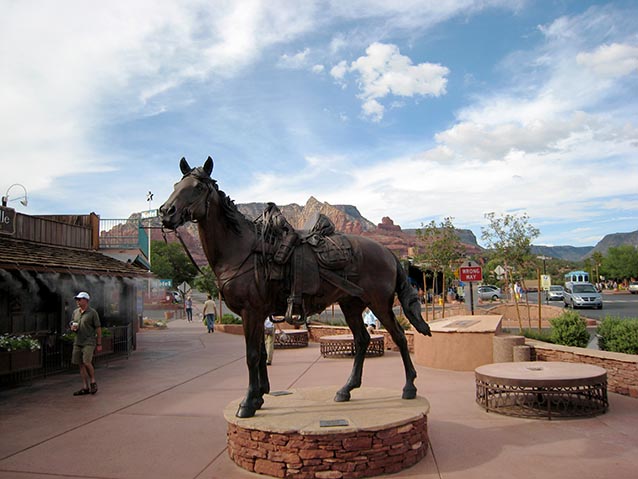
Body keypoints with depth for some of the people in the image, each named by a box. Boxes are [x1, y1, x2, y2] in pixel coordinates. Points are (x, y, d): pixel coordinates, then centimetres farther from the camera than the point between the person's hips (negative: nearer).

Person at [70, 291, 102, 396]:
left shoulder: (92, 313, -5)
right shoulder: (75, 312, 12)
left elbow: (98, 328, -5)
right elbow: (72, 325, 23)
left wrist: (99, 344, -7)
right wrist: (72, 328, -3)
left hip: (88, 342, -6)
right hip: (77, 342, 6)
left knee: (86, 362, -17)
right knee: (81, 365, 7)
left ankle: (93, 382, 6)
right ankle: (86, 387, 14)